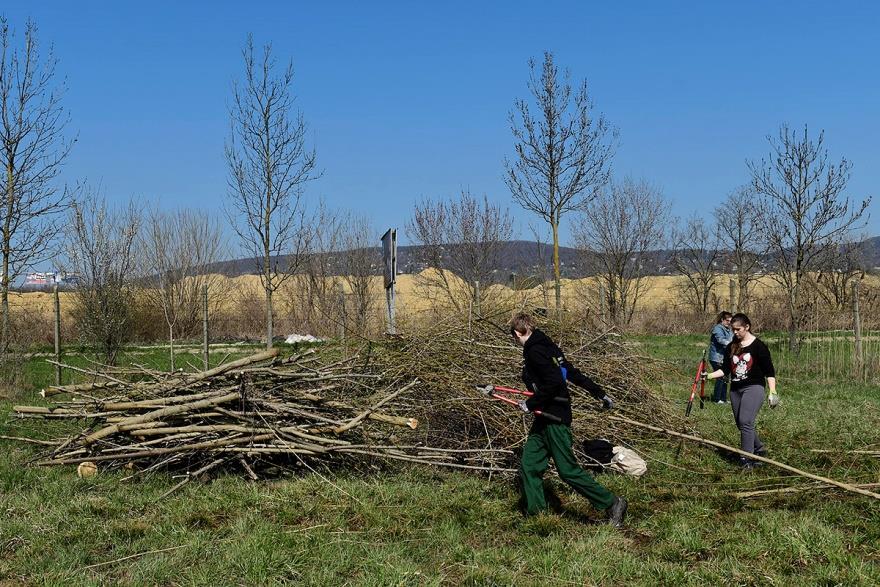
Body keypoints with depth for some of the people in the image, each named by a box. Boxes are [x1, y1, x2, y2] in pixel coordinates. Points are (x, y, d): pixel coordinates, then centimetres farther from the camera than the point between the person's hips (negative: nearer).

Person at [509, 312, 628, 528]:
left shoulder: (535, 351, -17)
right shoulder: (545, 346, 12)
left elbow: (554, 382, -27)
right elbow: (573, 373, 17)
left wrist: (531, 404, -16)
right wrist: (600, 393, 22)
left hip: (554, 419, -10)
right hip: (545, 418, 10)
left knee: (568, 470, -4)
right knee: (529, 465, 8)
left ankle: (612, 504, 5)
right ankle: (535, 512, 15)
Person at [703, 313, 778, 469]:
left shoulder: (758, 346, -5)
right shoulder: (731, 347, 11)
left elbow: (769, 372, -4)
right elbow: (725, 369, 10)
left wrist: (772, 393, -9)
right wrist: (709, 375, -5)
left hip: (753, 387, -7)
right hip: (735, 389, 7)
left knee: (745, 422, -18)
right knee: (741, 424, 10)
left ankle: (747, 459, -15)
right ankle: (759, 449, 30)